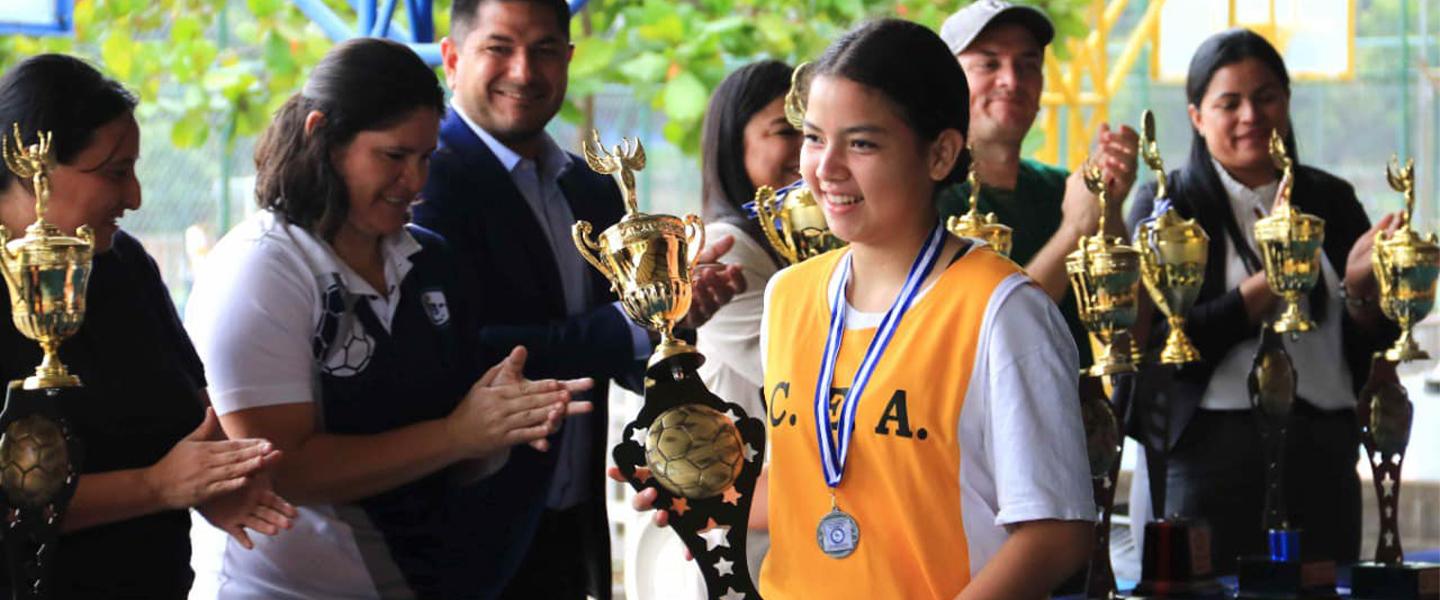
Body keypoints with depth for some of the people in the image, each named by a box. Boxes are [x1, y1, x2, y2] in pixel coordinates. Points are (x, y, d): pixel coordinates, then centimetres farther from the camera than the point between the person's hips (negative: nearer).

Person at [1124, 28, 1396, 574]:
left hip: (1324, 456, 4)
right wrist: (1276, 282, -17)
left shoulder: (1332, 200, 10)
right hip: (1208, 452, -3)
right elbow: (1160, 345, -11)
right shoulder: (1166, 205, 0)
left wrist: (1358, 291, -12)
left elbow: (1376, 346, 9)